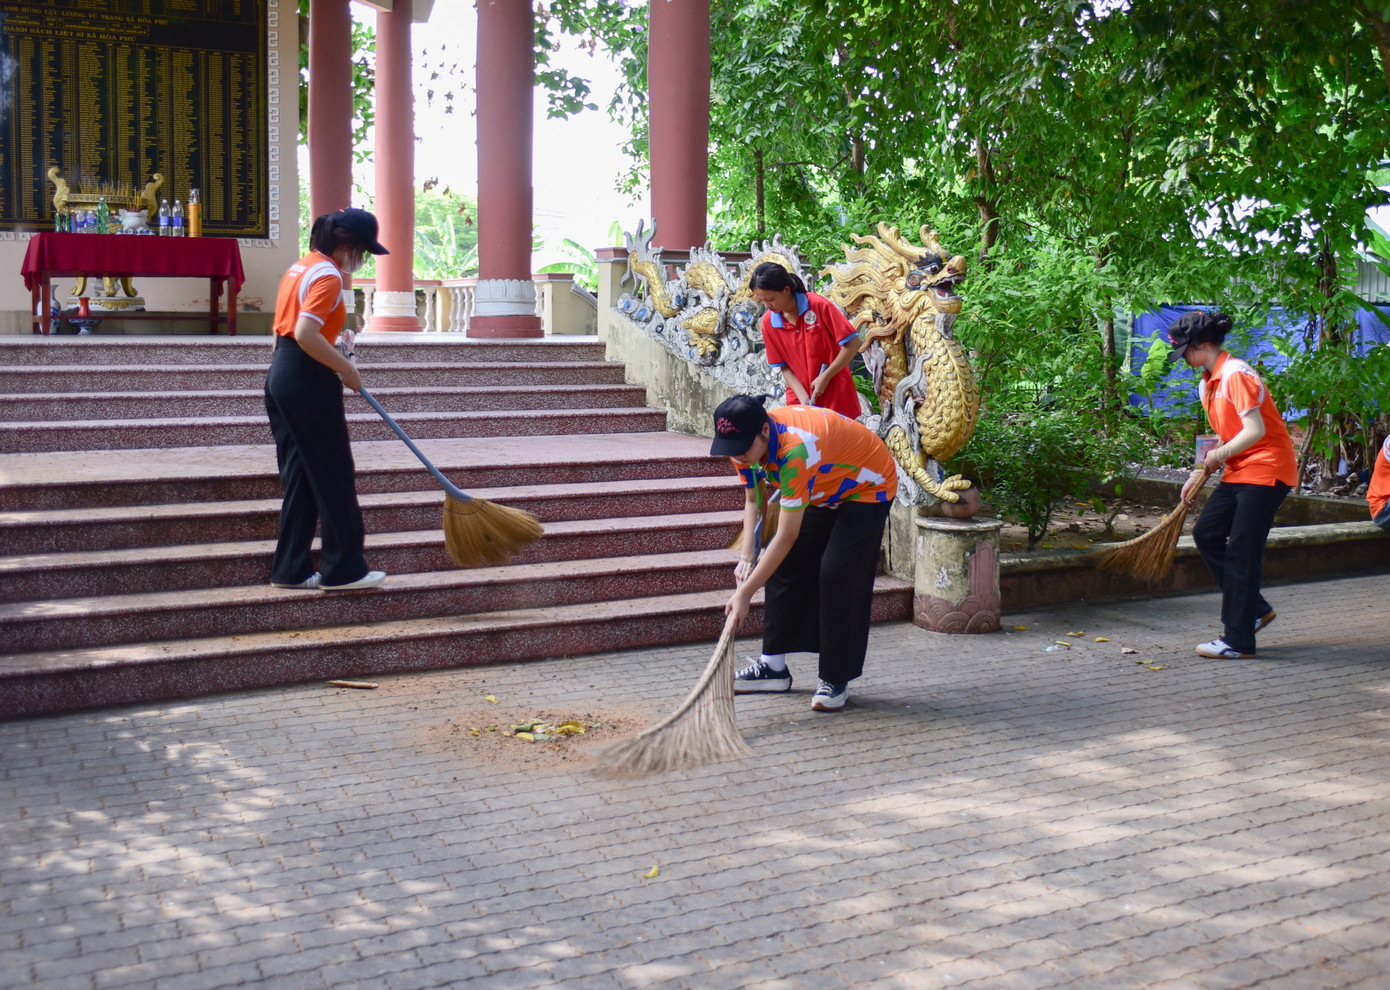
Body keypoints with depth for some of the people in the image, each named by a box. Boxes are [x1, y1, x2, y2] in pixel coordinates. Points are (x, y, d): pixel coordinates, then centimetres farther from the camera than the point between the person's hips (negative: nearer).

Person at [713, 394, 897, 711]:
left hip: (868, 489, -8)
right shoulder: (748, 442, -17)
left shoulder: (794, 452, -42)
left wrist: (745, 593, -37)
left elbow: (787, 537, -40)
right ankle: (774, 666, 13)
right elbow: (755, 501, 0)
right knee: (784, 565, 3)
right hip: (824, 490, 8)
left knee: (837, 576, -18)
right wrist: (747, 557, -13)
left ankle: (836, 681, -6)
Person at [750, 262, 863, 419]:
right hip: (799, 402, 3)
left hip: (836, 398, -3)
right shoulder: (768, 322, -2)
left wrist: (825, 377, -13)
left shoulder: (818, 305, -13)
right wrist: (803, 398, -10)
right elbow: (784, 367, 3)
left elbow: (853, 343, -11)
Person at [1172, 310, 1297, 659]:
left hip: (1266, 469, -10)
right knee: (1206, 532, 5)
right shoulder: (1208, 382, 12)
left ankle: (1238, 641, 0)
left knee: (1241, 552, -7)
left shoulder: (1235, 375, -18)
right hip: (1239, 471, 10)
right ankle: (1255, 609, 16)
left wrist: (1218, 456, -12)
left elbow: (1255, 430, -25)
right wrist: (1199, 474, 12)